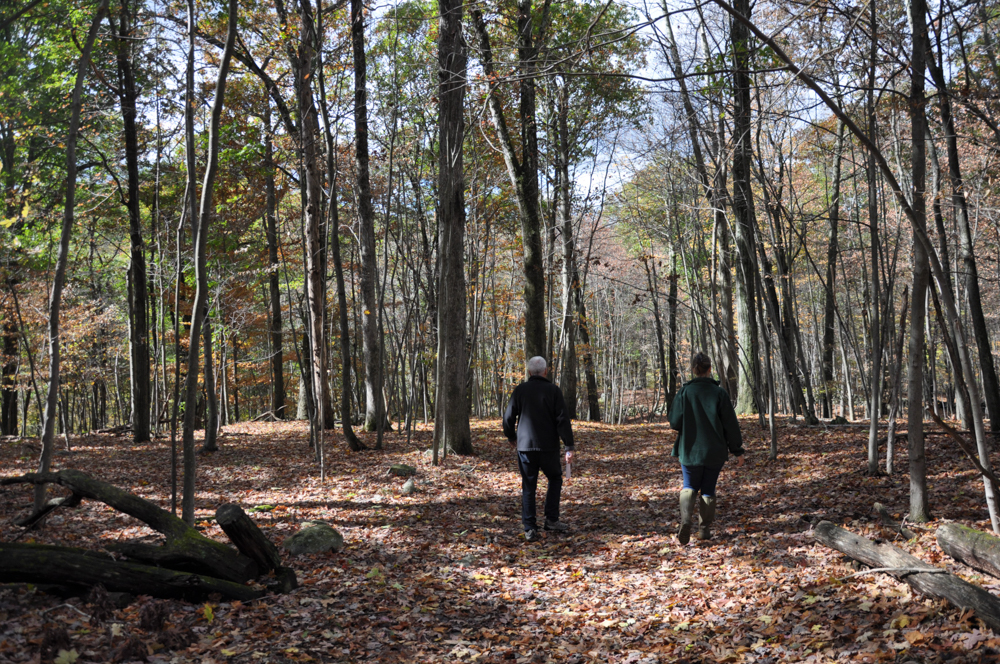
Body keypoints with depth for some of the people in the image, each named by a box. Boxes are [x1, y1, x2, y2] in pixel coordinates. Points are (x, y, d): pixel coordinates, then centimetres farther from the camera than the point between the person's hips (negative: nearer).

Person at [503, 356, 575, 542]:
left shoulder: (520, 390, 1)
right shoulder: (554, 391, -3)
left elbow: (508, 418, 4)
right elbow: (563, 420, -8)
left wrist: (512, 438, 21)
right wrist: (569, 447, -6)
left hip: (525, 446, 1)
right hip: (548, 447, -1)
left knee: (528, 487, 7)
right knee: (555, 479, 19)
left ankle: (529, 529, 4)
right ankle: (551, 520, 12)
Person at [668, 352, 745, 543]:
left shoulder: (684, 392, -8)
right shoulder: (719, 393, -8)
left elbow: (674, 422, -8)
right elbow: (731, 425, -4)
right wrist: (737, 451, 4)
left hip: (690, 450, 0)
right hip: (714, 452, 0)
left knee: (689, 487, 13)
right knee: (708, 490, 15)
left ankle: (685, 519, -12)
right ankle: (705, 528, 16)